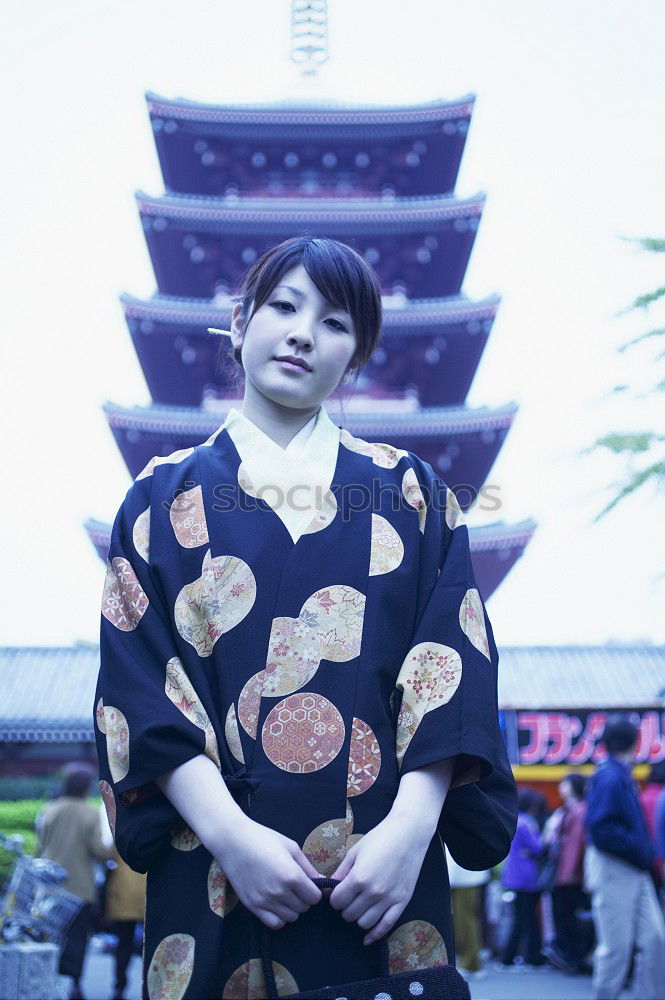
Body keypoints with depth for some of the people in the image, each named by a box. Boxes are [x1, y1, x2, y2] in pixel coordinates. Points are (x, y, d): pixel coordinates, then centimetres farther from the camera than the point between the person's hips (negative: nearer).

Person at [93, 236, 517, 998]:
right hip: (216, 873, 0)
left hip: (383, 874, 1)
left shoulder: (410, 493, 9)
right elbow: (139, 685, -2)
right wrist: (230, 833, -15)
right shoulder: (164, 496, 8)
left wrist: (411, 827, -15)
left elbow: (453, 667, -1)